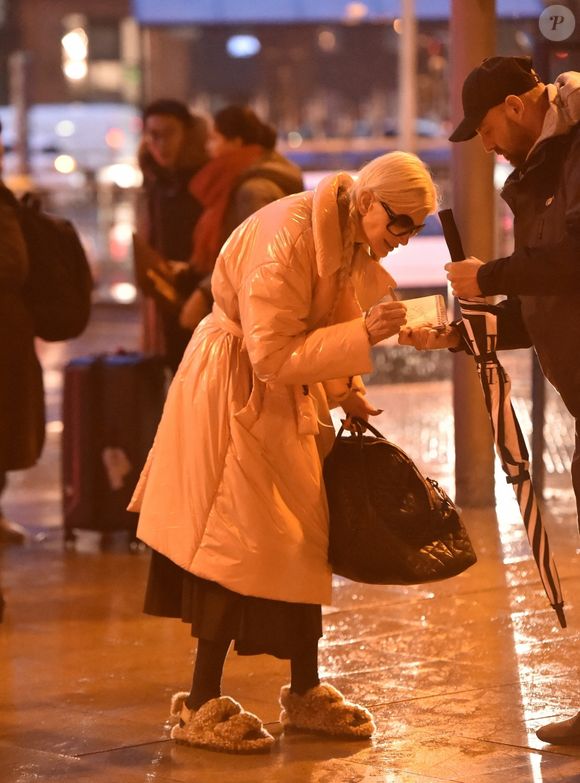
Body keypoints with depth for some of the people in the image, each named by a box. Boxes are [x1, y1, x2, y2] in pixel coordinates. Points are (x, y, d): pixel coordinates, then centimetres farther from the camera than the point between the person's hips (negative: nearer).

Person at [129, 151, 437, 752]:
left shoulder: (353, 241, 0)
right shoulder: (288, 238, -28)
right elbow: (272, 356, -30)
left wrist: (346, 394, 1)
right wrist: (362, 335, -34)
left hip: (293, 396, 9)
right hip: (236, 393, -9)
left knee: (302, 538, 11)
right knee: (241, 543, -9)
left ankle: (304, 694, 21)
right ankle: (200, 708, 0)